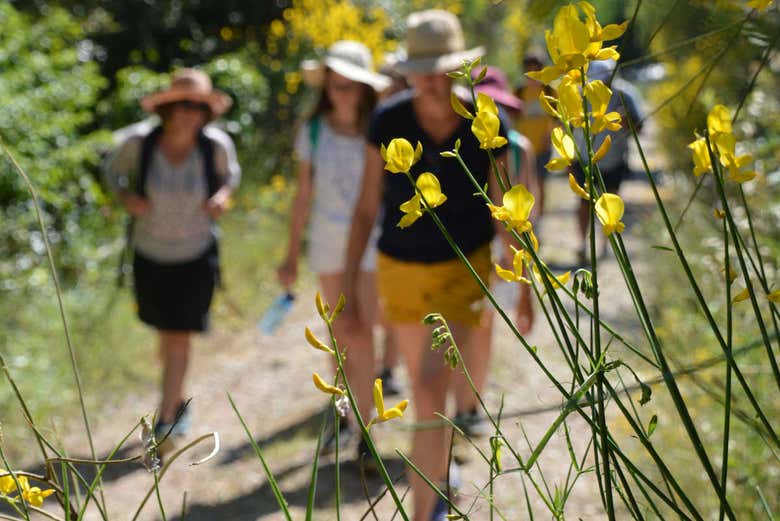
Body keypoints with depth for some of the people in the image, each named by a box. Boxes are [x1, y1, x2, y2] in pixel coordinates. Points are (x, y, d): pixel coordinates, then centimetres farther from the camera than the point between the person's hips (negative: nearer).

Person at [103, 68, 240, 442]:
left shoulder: (215, 144, -20)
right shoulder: (139, 142, -22)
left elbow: (230, 173, 3)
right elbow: (113, 170, -1)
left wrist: (224, 195, -18)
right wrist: (125, 197, -20)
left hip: (197, 256, -1)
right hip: (150, 255, 1)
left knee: (180, 337, -3)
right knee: (166, 334, 19)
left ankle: (165, 419, 11)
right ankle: (179, 401, 46)